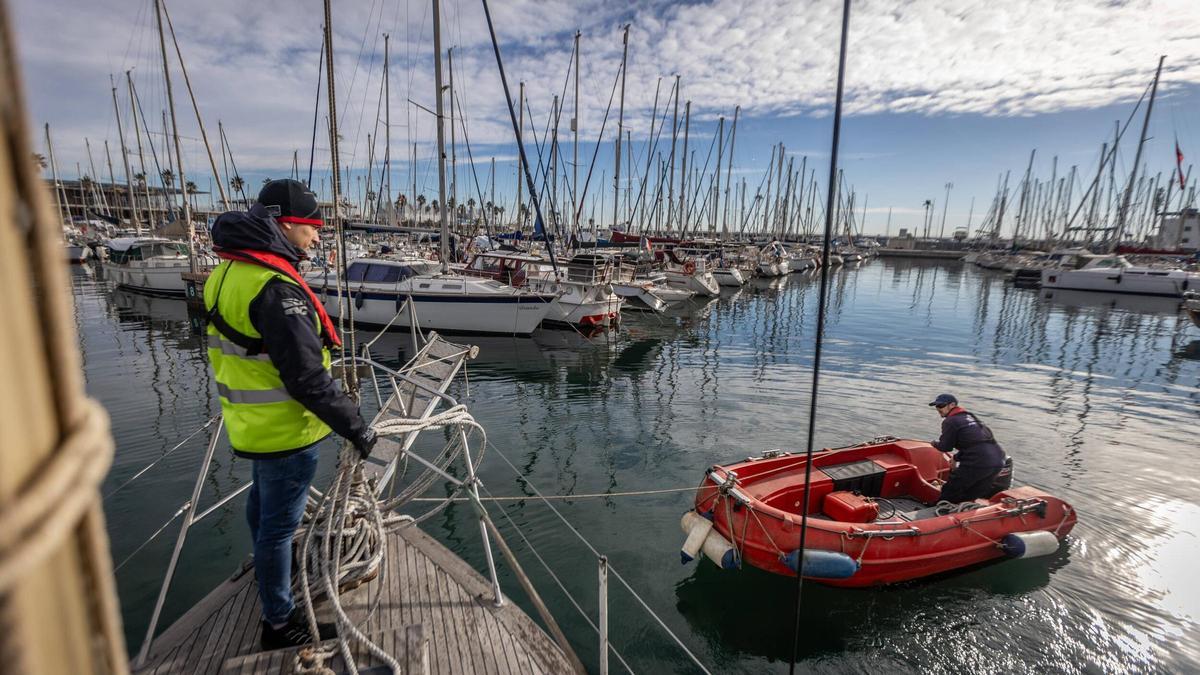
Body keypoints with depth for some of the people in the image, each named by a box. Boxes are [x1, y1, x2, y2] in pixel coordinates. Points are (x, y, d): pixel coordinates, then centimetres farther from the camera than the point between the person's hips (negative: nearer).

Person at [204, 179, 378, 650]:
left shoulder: (228, 273, 3)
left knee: (263, 503, 30)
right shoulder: (276, 288, -28)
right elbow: (306, 378, -30)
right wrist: (356, 428, -23)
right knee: (279, 523, 5)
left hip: (251, 422, 10)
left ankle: (267, 568, 55)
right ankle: (280, 623, 23)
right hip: (285, 430, -10)